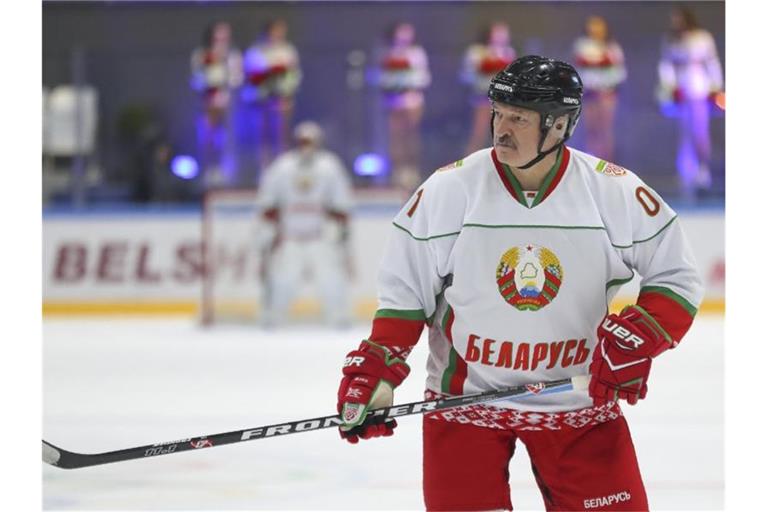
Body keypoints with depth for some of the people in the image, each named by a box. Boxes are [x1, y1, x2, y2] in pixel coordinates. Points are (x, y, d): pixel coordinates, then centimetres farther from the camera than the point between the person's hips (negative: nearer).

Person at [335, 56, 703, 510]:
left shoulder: (615, 191, -9)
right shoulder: (449, 189, -9)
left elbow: (677, 280, -1)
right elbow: (403, 289, -1)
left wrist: (635, 339, -17)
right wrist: (375, 372, -10)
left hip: (580, 402, 1)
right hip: (465, 395, -1)